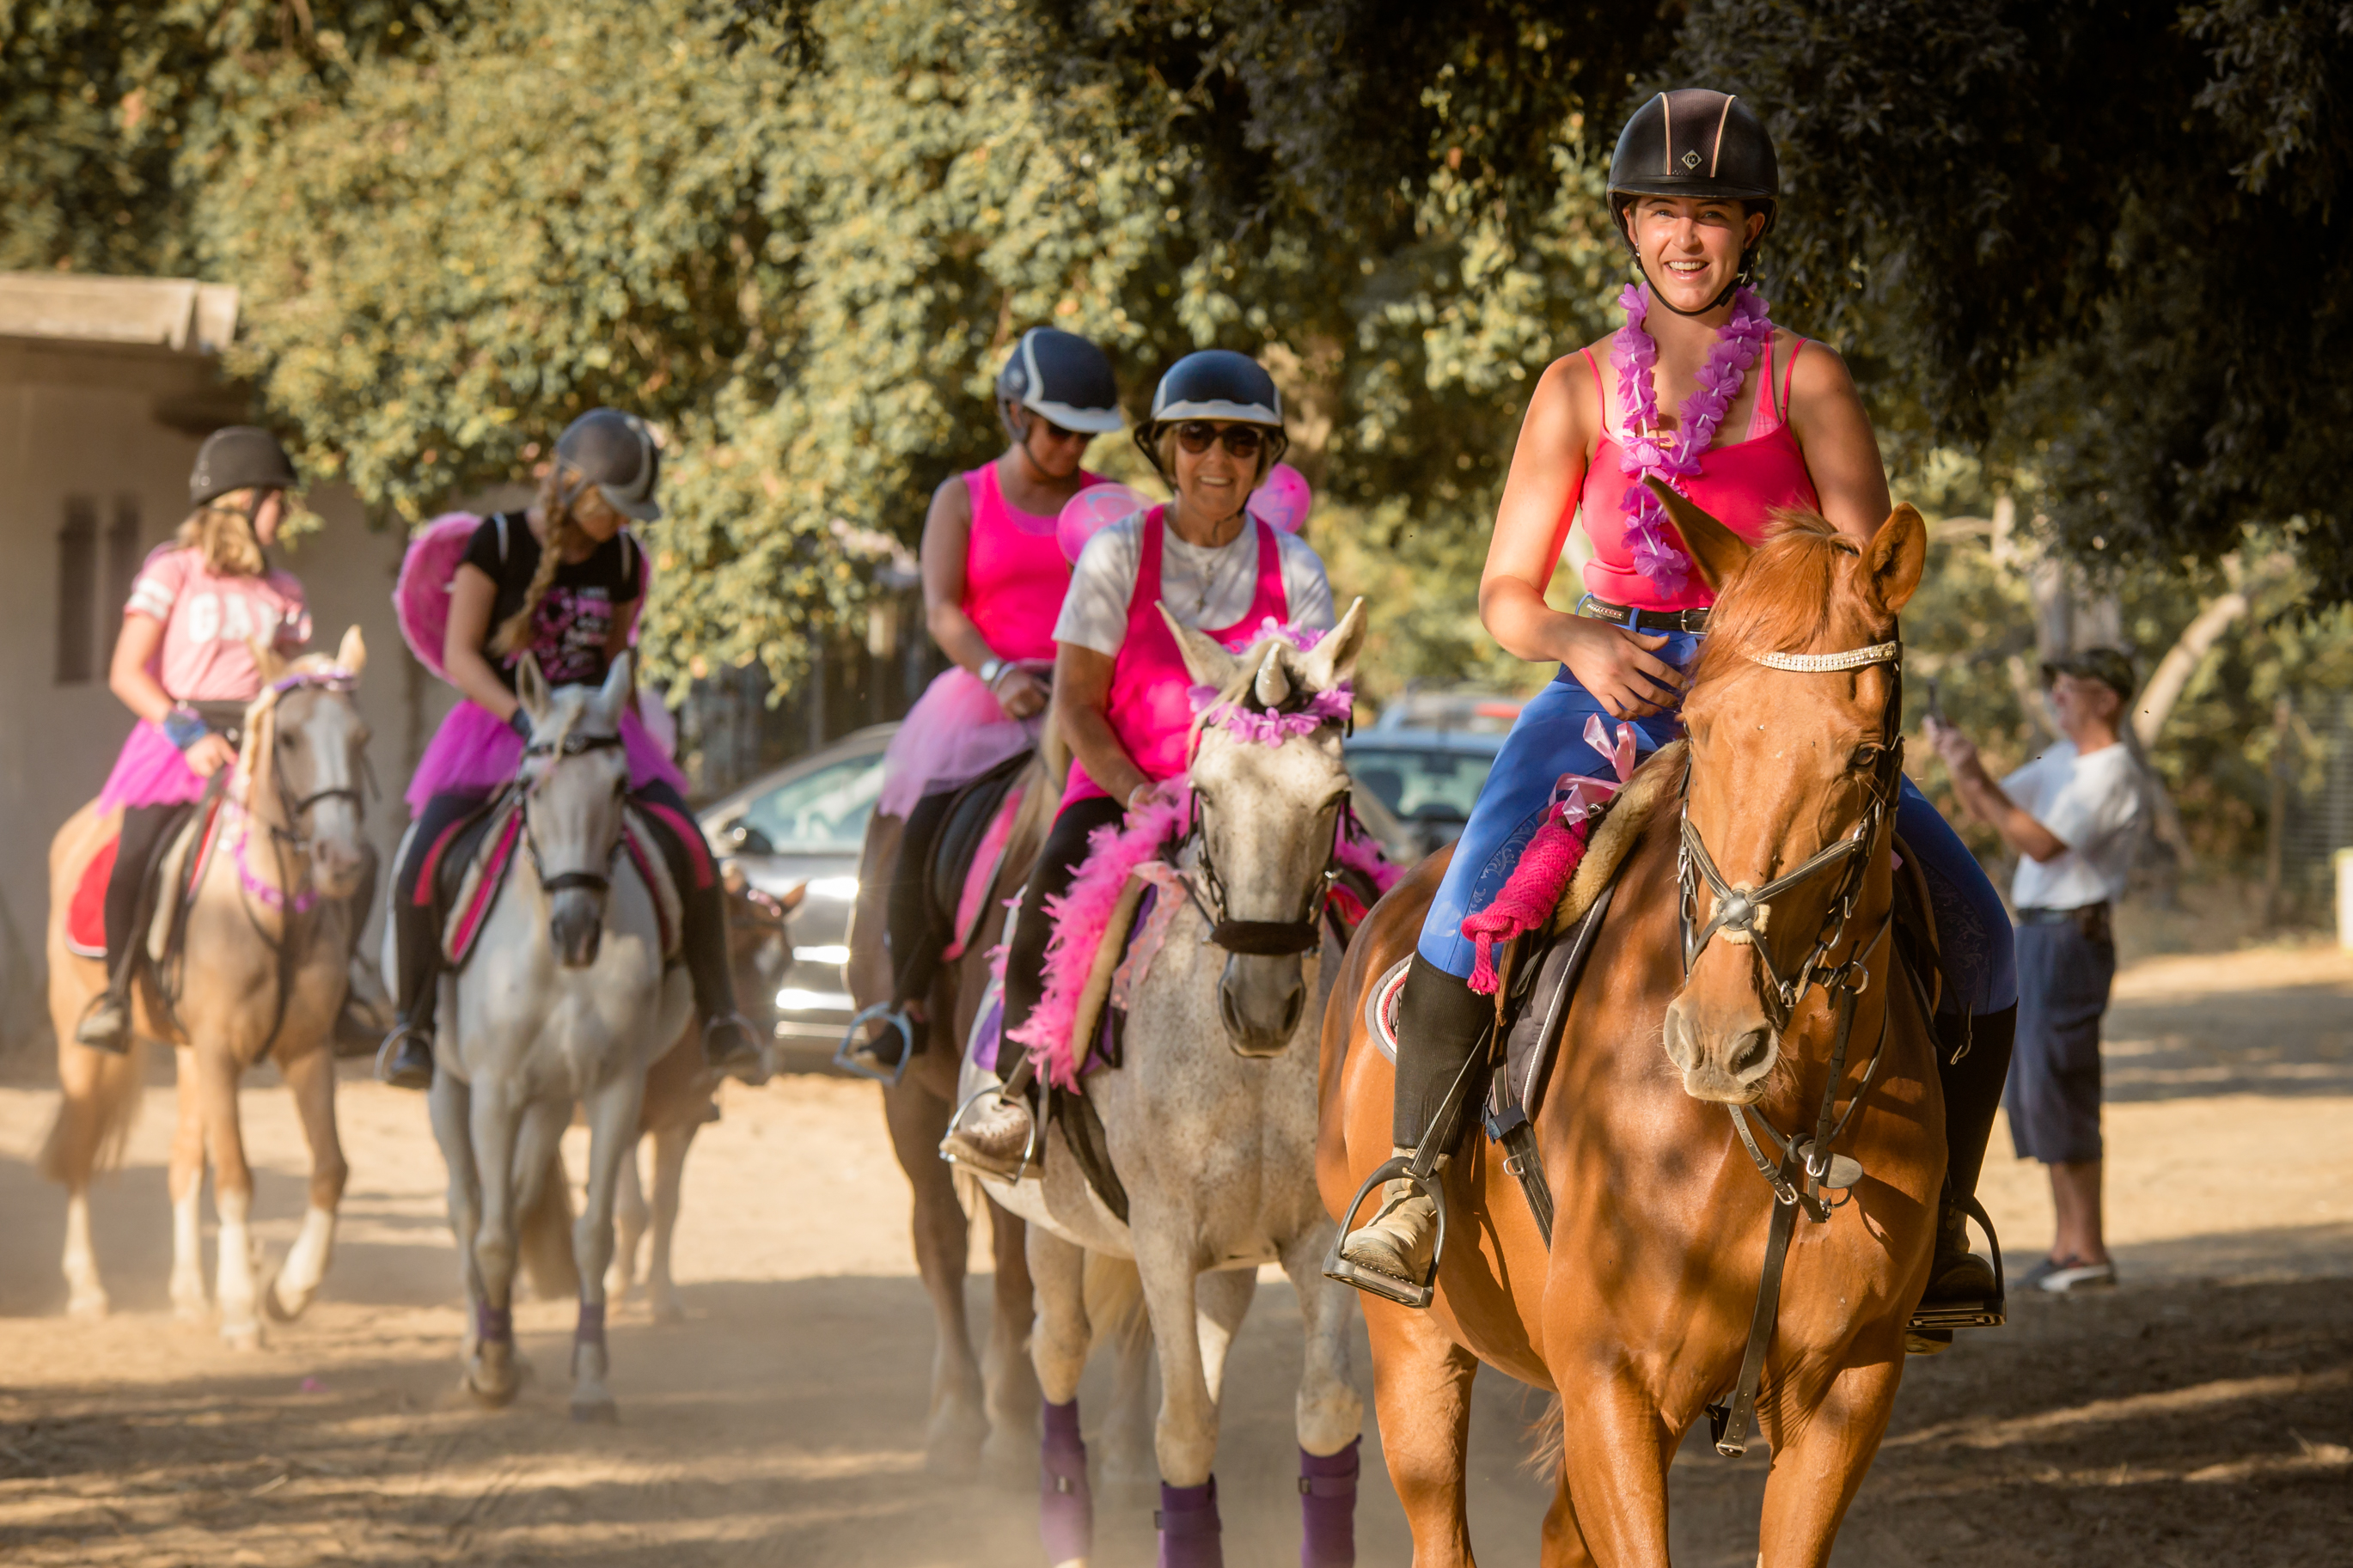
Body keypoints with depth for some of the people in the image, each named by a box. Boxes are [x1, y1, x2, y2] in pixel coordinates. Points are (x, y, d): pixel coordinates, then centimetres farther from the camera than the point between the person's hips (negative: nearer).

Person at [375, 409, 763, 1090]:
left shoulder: (622, 561, 6)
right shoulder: (497, 543, -8)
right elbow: (460, 657, -12)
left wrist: (631, 740, 8)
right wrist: (523, 718, -25)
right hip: (495, 725, -3)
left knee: (688, 850, -17)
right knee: (423, 866, -24)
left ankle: (718, 1015, -3)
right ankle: (413, 1022, -5)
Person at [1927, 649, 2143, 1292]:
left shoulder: (2110, 774, -13)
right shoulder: (2063, 760, 17)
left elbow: (2042, 844, -22)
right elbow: (1994, 809, 22)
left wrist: (1976, 780, -19)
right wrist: (1956, 761, 6)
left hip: (2073, 936, -10)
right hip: (2037, 932, 10)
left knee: (2058, 1087, -11)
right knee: (2032, 1088, 11)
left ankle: (2089, 1251, -9)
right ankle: (2068, 1245, 15)